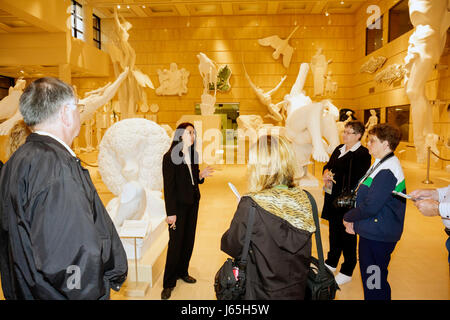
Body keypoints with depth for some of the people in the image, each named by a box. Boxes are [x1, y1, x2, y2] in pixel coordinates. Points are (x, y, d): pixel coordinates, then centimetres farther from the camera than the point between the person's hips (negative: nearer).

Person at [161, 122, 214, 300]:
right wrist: (170, 212, -16)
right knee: (176, 243, 0)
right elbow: (168, 186, -15)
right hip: (178, 205, -6)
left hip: (193, 203, 6)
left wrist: (202, 174, -6)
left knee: (189, 240, 13)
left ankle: (182, 272, 32)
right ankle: (169, 283, 14)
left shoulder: (194, 155, 6)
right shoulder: (170, 157, -14)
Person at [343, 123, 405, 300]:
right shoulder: (380, 164, 12)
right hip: (371, 233, 10)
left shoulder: (387, 171, -21)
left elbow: (370, 207, -24)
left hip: (378, 237, -10)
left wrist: (348, 217, -7)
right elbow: (366, 198, 17)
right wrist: (354, 221, 7)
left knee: (374, 284, 2)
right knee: (369, 278, 21)